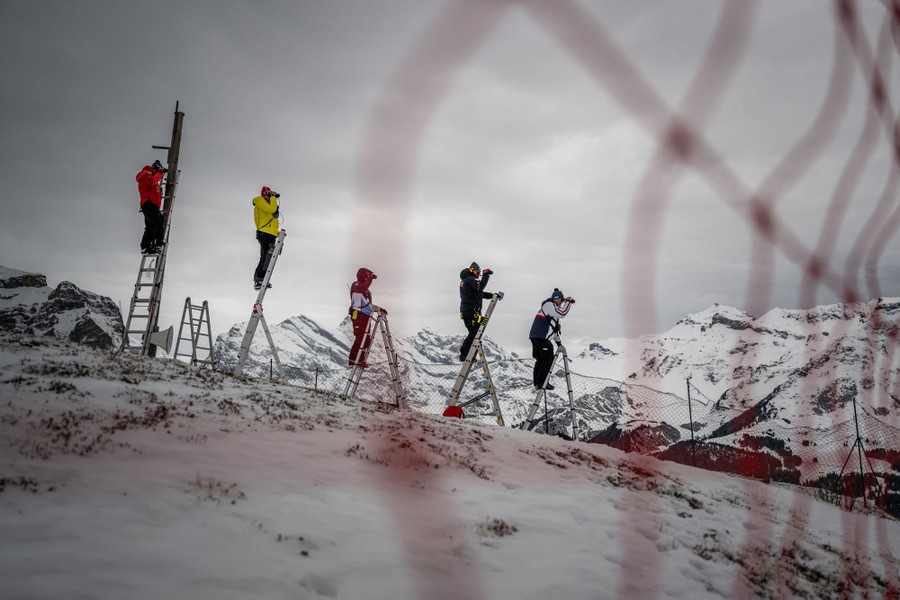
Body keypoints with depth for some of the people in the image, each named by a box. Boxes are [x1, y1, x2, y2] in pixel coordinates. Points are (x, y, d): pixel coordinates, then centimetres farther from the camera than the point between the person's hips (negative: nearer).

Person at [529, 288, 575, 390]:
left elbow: (554, 327, 31)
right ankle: (541, 382, -10)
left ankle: (537, 383, 15)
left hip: (536, 336, 10)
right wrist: (568, 302, -7)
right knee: (548, 359, -8)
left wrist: (557, 340, 31)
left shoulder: (553, 309, 25)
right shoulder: (548, 304, -5)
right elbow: (562, 314, -18)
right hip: (540, 337, -10)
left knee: (540, 359, 13)